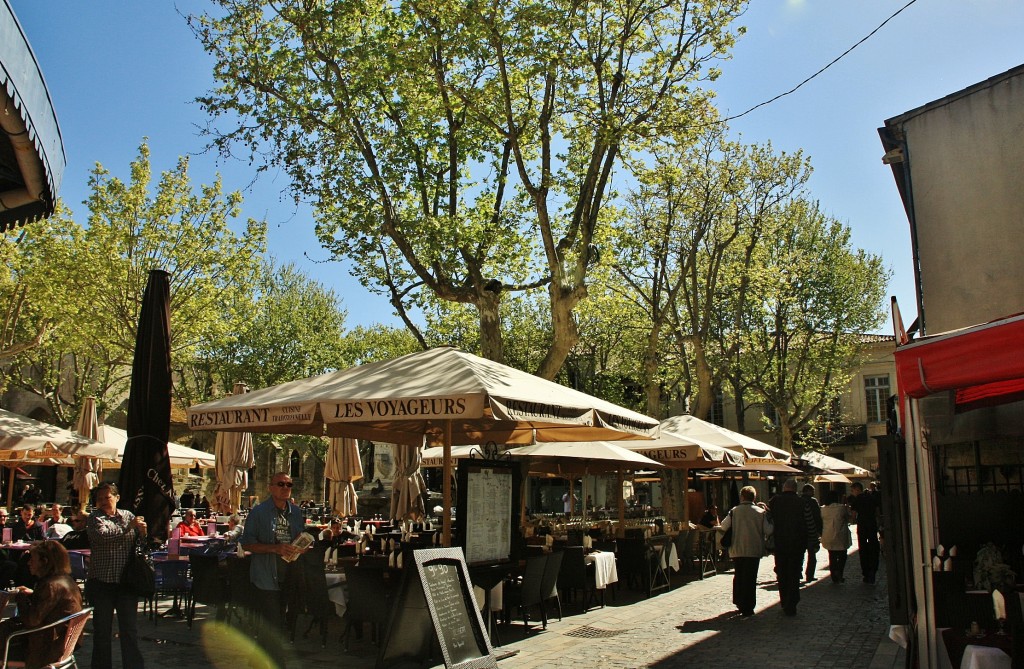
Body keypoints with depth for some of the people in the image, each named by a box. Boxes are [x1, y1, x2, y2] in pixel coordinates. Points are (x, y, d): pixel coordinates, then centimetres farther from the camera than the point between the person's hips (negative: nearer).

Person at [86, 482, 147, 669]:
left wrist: (142, 532, -14)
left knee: (130, 629, 6)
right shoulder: (95, 518, 1)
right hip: (102, 582, -1)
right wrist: (128, 527, -24)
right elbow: (102, 535, -20)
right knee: (102, 630, 9)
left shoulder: (128, 515, 7)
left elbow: (139, 544, 7)